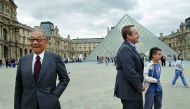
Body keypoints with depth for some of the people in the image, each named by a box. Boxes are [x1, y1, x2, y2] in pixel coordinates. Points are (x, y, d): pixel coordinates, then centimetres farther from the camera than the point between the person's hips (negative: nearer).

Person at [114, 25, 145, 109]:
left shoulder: (130, 48, 11)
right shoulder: (125, 49, -21)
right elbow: (130, 72, -26)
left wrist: (140, 83, 6)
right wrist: (139, 86, -13)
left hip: (135, 90, 10)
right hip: (129, 92, -10)